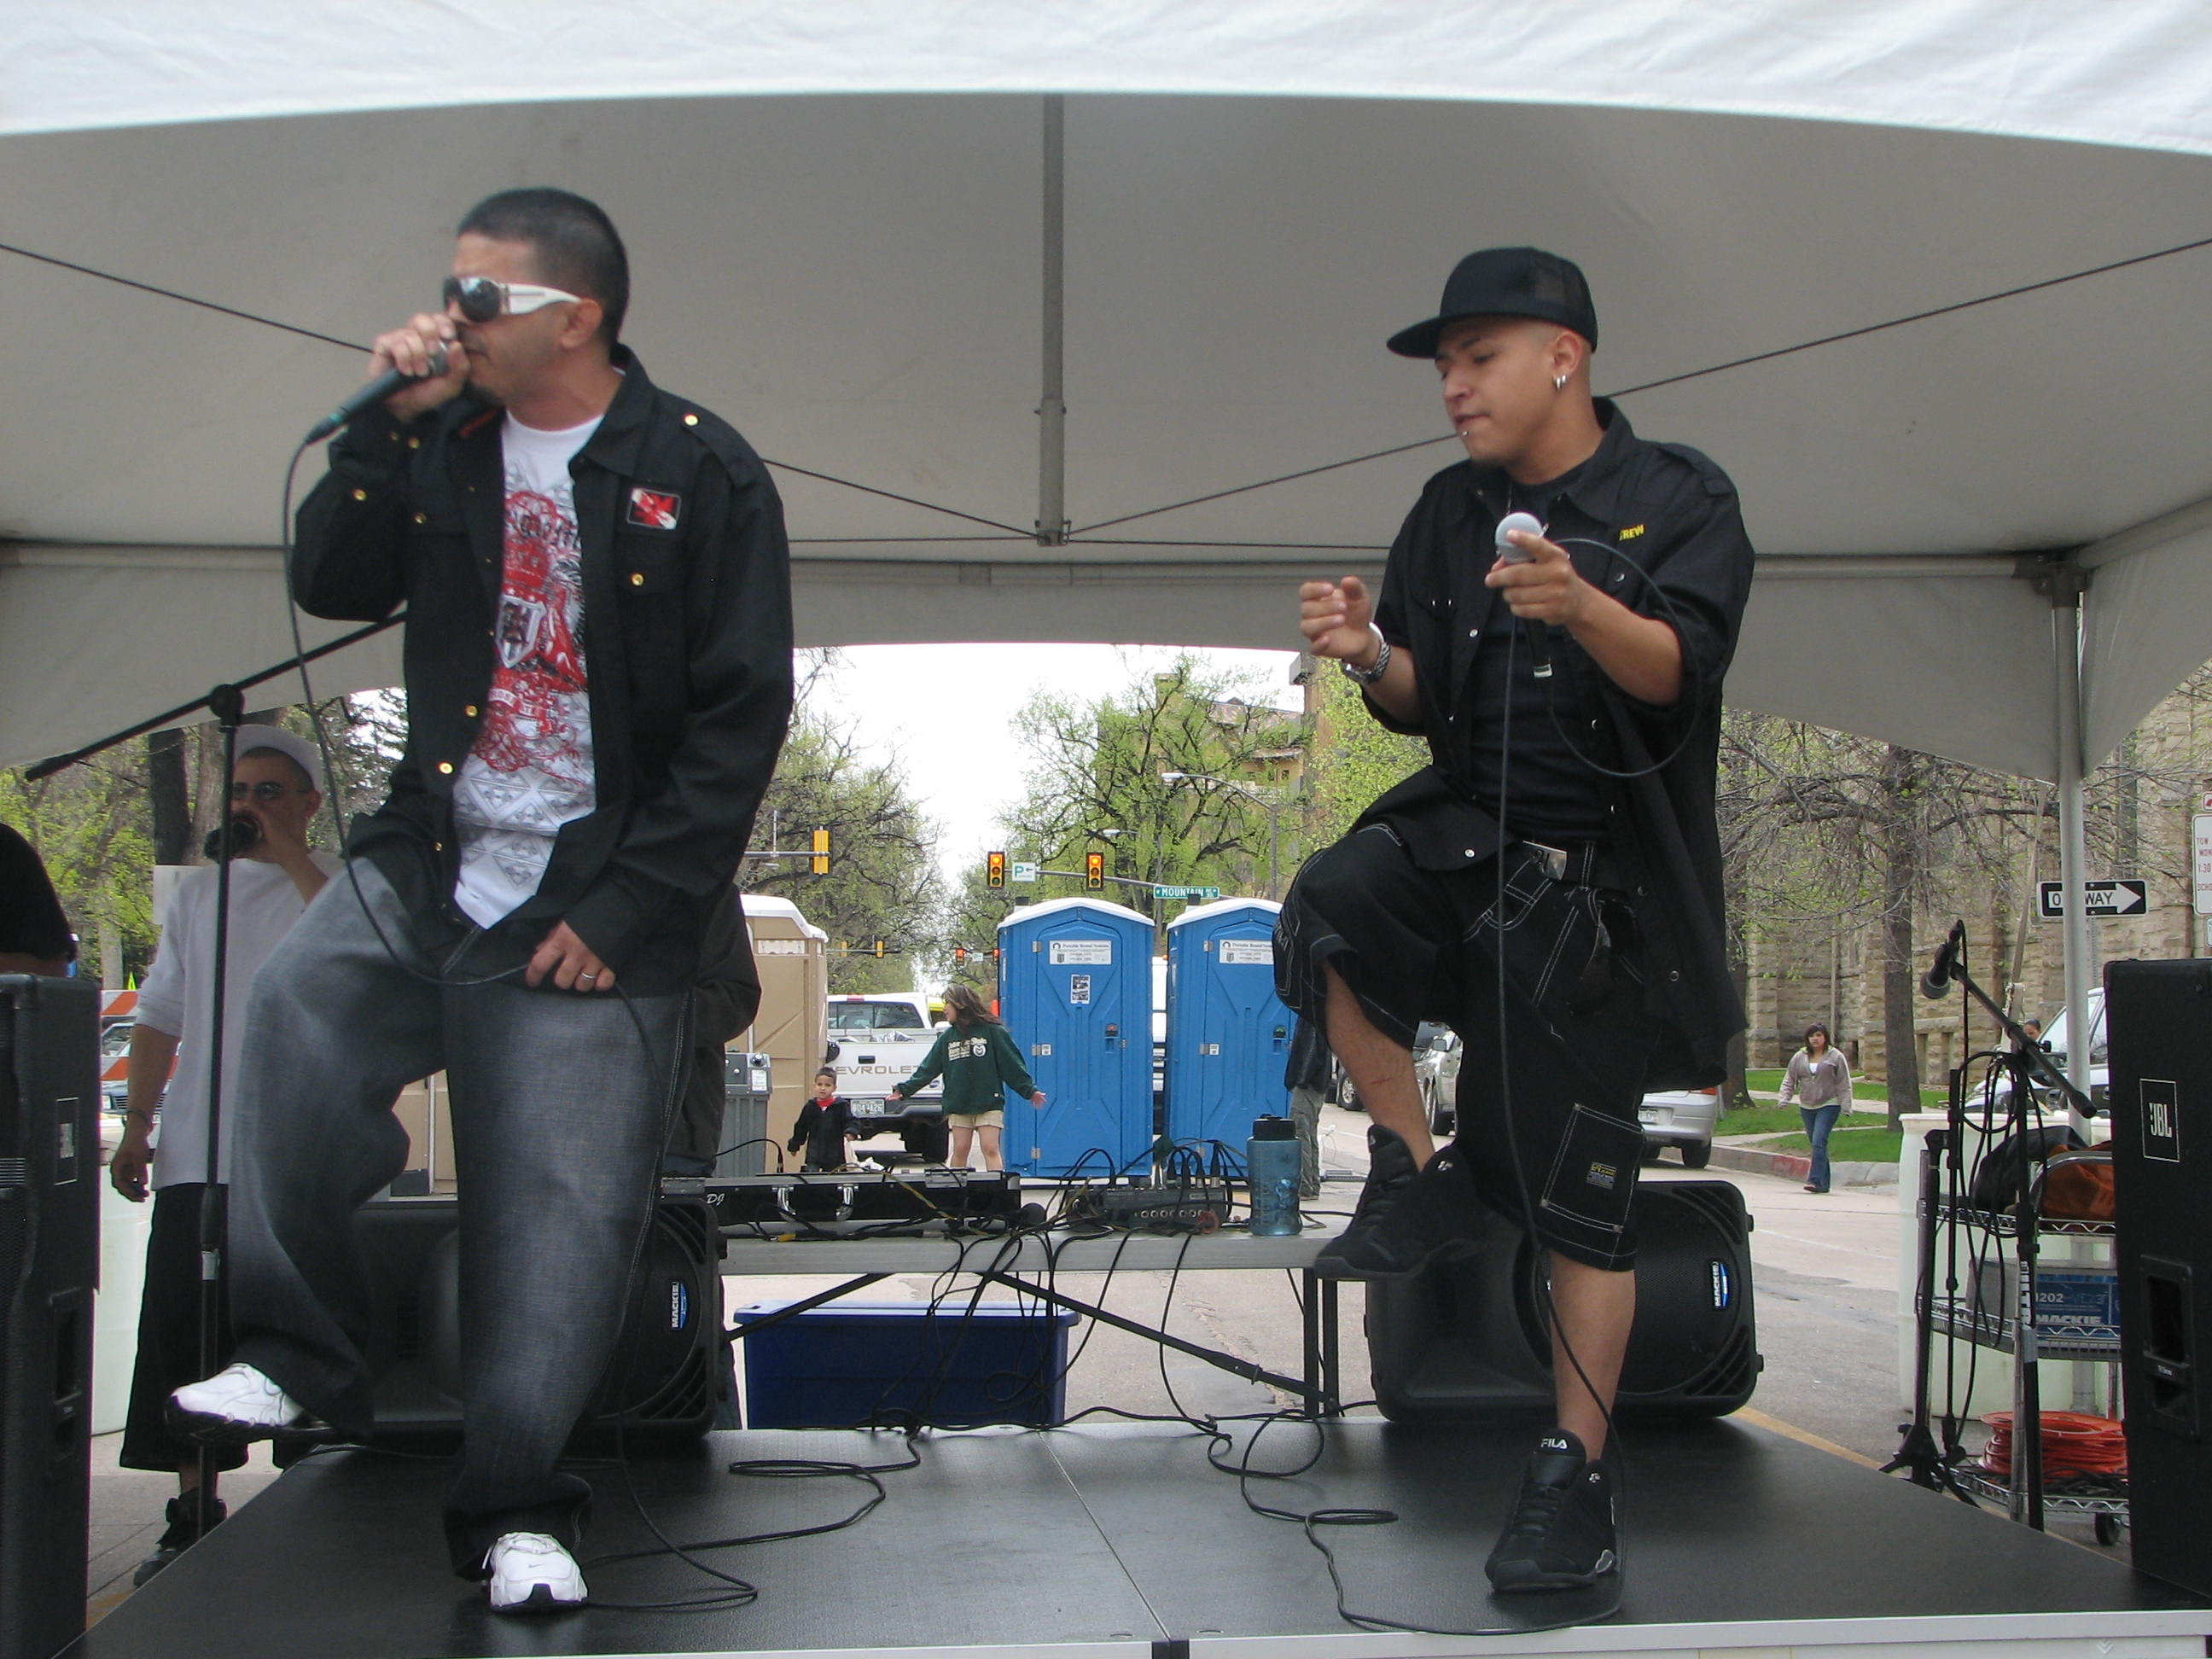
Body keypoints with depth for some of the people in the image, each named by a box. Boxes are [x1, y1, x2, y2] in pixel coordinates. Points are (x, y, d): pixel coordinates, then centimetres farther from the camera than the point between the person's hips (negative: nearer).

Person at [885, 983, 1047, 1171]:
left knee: (990, 1149, -10)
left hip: (989, 1104, -4)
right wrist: (904, 1089, 3)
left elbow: (1012, 1064, -3)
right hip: (958, 1105, 4)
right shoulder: (947, 1037, 12)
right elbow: (928, 1069, 11)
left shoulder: (992, 1031, -3)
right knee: (960, 1151, 4)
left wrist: (1030, 1090, -8)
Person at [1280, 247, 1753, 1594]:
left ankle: (1579, 1473, 12)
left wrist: (1583, 609, -40)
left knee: (1584, 1195, -1)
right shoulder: (1452, 511, 10)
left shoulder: (1679, 500, -4)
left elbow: (1680, 669, -19)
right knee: (1327, 911, -30)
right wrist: (1373, 655, -15)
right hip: (1469, 829, 4)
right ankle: (1421, 1180, -10)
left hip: (1602, 883, -4)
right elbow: (1420, 704, 8)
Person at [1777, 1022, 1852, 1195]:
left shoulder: (1835, 1057, 0)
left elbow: (1844, 1084, 0)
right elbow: (1789, 1080, 13)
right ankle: (1824, 1183, 12)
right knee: (1815, 1143, 6)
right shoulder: (1799, 1057, 9)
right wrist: (1784, 1100, -1)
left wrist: (1846, 1107, -6)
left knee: (1819, 1142, -17)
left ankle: (1816, 1180, -20)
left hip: (1828, 1105, -5)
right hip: (1806, 1107, 5)